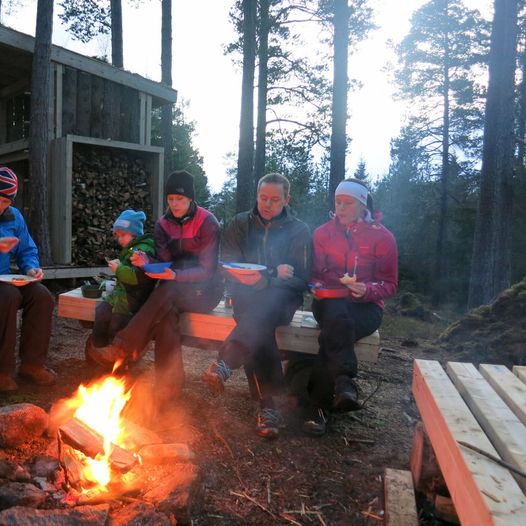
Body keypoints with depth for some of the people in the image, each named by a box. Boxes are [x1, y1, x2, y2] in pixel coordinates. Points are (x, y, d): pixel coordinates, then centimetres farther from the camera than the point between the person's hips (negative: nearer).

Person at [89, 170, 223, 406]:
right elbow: (163, 261, -3)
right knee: (166, 313, -31)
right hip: (173, 292, 4)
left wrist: (175, 275, -32)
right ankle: (169, 384, -27)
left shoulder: (208, 222, -10)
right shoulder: (163, 224, 7)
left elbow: (206, 270, -15)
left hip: (204, 289, -3)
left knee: (167, 291, -34)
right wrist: (147, 262, -27)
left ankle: (124, 348, -25)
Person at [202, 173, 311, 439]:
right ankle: (268, 404, -30)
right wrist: (273, 274, -12)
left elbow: (300, 279, -1)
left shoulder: (299, 230, 5)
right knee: (260, 325, -33)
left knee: (263, 309, -38)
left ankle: (224, 364, -42)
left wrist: (265, 280, -19)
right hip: (247, 294, 1)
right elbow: (228, 266, 3)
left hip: (281, 296, 0)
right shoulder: (240, 224, 10)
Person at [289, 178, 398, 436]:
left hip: (366, 306, -1)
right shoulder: (323, 233, 10)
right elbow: (315, 275, 11)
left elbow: (390, 284, 3)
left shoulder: (382, 237, 3)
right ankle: (344, 384, -39)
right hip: (330, 301, 1)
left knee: (334, 334, -33)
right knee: (338, 318, -37)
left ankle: (316, 403, -27)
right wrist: (339, 284, -12)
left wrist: (367, 289, -19)